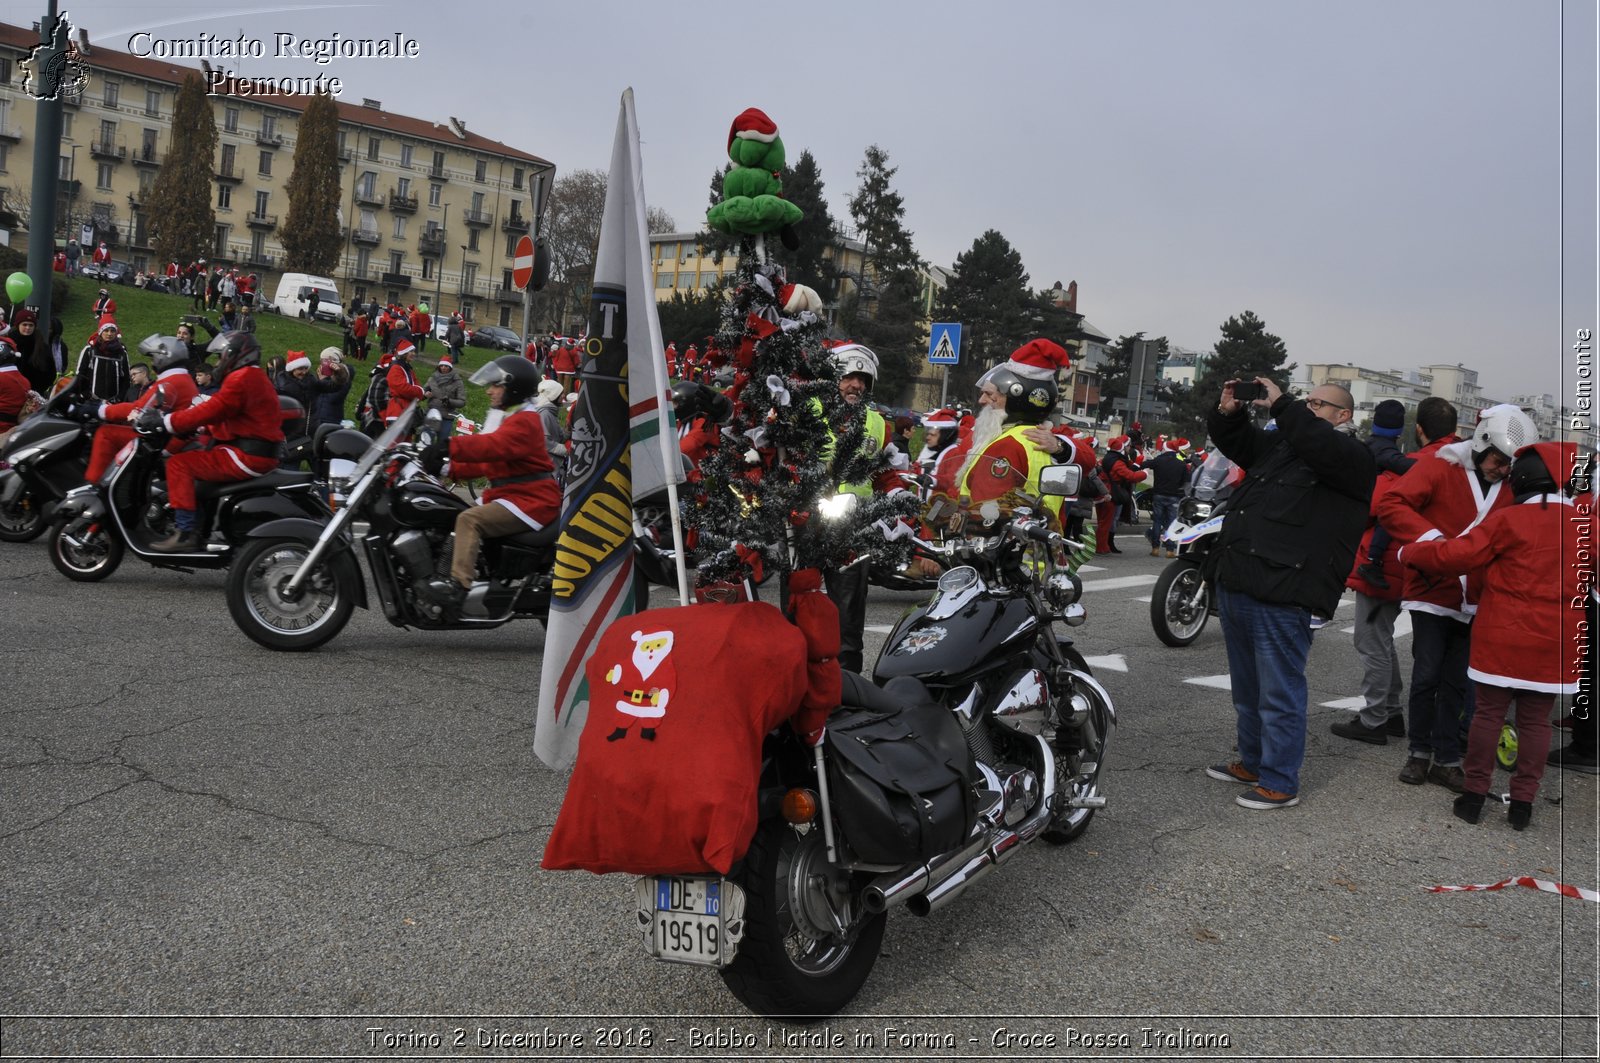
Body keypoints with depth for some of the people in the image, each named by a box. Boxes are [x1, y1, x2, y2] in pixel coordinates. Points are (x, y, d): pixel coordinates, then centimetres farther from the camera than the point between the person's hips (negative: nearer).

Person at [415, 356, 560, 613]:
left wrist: (450, 446, -38)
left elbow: (494, 446, -30)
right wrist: (448, 468, 6)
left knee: (470, 519, -27)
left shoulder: (525, 422, -12)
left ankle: (458, 585, -35)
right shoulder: (505, 418, 22)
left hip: (530, 500, -11)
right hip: (510, 495, 11)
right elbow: (485, 462, 19)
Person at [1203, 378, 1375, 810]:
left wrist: (1281, 405, -20)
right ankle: (1252, 763, 35)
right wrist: (1228, 412, 8)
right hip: (1235, 585, 9)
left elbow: (1319, 443, -27)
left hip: (1280, 596, -9)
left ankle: (1279, 783, 8)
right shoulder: (1282, 443, 18)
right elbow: (1236, 443, 28)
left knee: (1279, 694, -2)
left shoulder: (1352, 457, -5)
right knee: (1247, 690, 21)